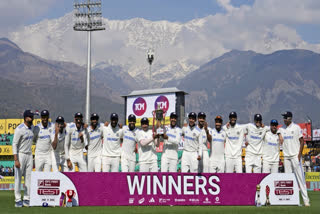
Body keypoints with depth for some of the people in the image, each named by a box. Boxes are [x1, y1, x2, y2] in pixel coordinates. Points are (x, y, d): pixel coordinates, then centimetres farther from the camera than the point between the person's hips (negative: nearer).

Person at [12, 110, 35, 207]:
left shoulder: (32, 127, 7)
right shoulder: (19, 129, -15)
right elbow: (14, 144, -15)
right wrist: (16, 160, -22)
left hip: (29, 154, 7)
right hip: (20, 154, -7)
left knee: (29, 177, 6)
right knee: (18, 178, -2)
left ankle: (27, 199, 11)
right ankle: (18, 200, 2)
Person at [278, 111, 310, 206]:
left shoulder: (296, 127, -2)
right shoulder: (281, 129, 12)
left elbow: (302, 141, -3)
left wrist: (299, 154, -12)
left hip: (295, 156, -5)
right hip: (286, 156, 5)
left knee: (300, 177, -10)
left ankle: (306, 199, -10)